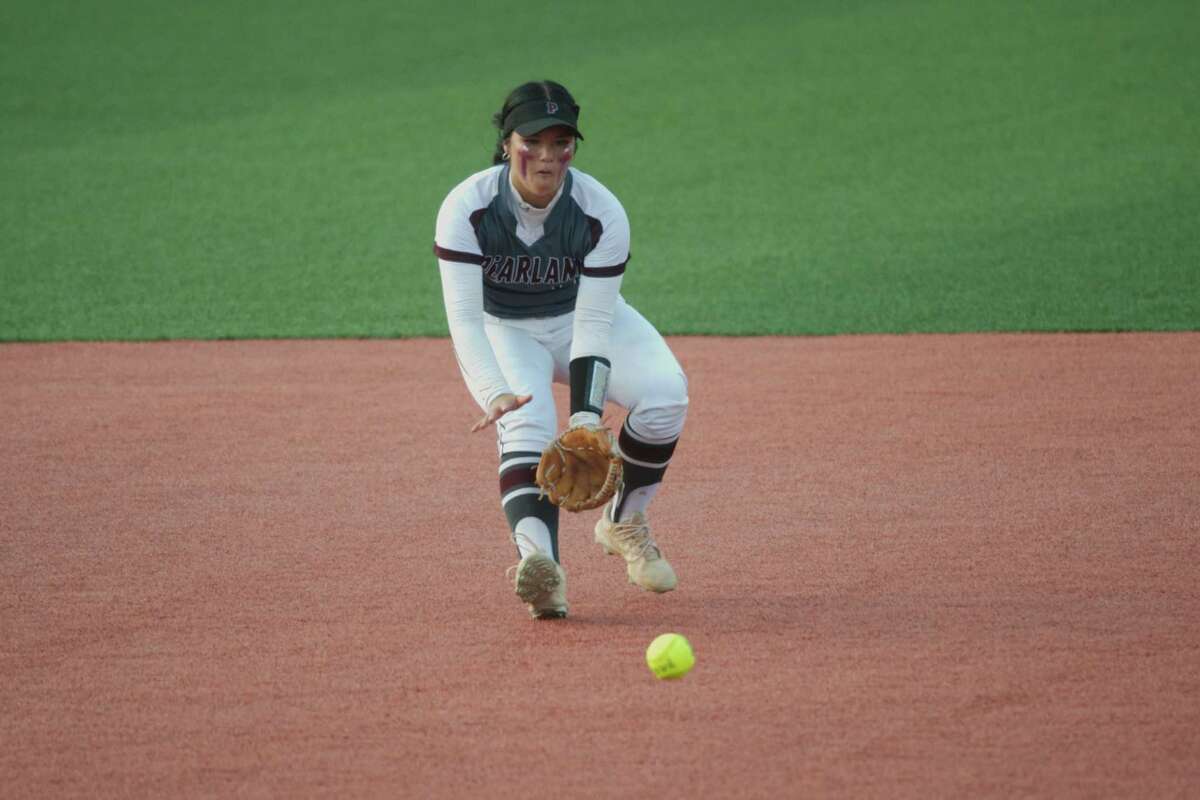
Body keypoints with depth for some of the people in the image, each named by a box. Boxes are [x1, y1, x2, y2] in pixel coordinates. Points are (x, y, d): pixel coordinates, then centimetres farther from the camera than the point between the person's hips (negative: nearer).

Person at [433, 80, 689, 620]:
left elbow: (592, 323, -26)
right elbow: (464, 317, -33)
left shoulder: (601, 212, -25)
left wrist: (586, 417, -40)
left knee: (665, 393, -25)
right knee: (526, 421, -32)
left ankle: (624, 525, 0)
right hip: (504, 331, -1)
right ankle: (538, 558, -54)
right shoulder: (467, 208, -27)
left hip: (585, 318, 1)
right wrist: (494, 394, -50)